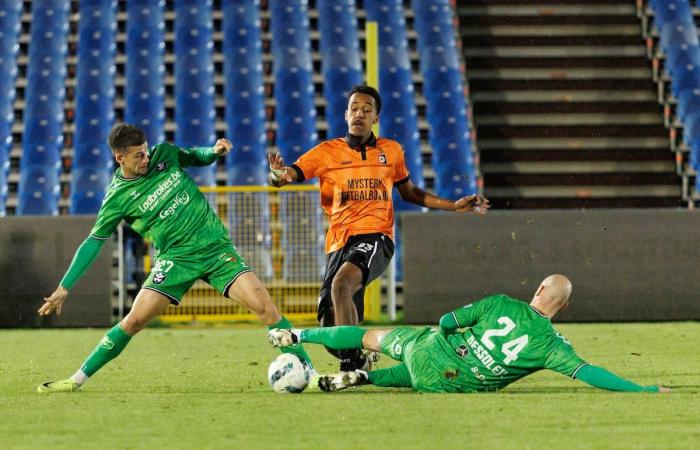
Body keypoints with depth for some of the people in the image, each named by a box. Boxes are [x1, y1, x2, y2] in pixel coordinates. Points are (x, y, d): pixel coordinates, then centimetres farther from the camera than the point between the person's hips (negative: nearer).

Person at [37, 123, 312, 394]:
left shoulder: (164, 154, 3)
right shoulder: (117, 198, -5)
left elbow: (197, 158, 22)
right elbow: (93, 242, 1)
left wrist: (215, 151, -1)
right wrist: (64, 287, 0)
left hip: (216, 247, 2)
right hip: (176, 258, -2)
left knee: (263, 306, -15)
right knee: (135, 319, -13)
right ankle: (77, 380, 2)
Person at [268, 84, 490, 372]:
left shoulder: (391, 151, 13)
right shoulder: (327, 152, 7)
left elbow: (410, 193, 29)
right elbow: (288, 175, -4)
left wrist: (454, 206, 22)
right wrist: (279, 175, -29)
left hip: (375, 237, -2)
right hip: (339, 244, 2)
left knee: (342, 284, -35)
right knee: (330, 331, -3)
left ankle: (351, 366, -32)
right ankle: (358, 358, 32)